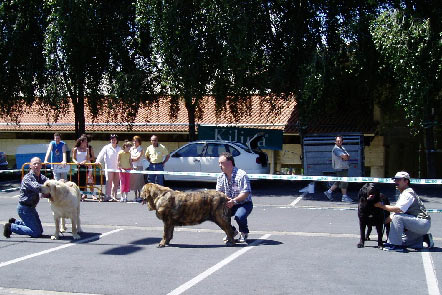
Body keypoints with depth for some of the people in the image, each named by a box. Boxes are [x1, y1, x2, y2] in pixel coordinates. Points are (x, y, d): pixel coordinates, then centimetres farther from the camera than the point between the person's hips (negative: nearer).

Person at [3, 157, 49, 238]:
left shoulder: (42, 177, 7)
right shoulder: (28, 178, -18)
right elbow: (37, 187, -35)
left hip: (31, 207, 8)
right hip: (24, 208, -8)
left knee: (40, 230, 15)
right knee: (36, 233, -11)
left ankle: (15, 222, 24)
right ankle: (11, 227, 1)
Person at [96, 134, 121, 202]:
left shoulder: (119, 148, 12)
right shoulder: (107, 147, 4)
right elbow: (101, 155, 0)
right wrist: (98, 161, -14)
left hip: (117, 168, 4)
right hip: (109, 168, -4)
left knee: (116, 183, 5)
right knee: (109, 182, -9)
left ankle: (114, 196, 11)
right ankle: (108, 196, -11)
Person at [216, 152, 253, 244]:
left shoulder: (241, 175, -19)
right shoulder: (221, 177, 3)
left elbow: (246, 193, -23)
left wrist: (234, 200, -36)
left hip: (244, 203, -6)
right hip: (229, 204, 6)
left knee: (239, 216, -35)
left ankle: (244, 233, 1)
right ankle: (232, 231, 10)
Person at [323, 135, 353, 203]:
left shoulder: (342, 148, 18)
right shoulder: (336, 149, -13)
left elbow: (348, 156, 9)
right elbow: (345, 157, -21)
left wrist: (346, 156, -11)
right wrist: (346, 156, -1)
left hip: (344, 167, 9)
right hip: (340, 168, -9)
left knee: (339, 182, 13)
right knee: (344, 182, -6)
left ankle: (329, 192, 20)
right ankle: (344, 197, 0)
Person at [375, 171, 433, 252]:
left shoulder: (408, 193, -14)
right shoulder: (402, 194, 17)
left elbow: (398, 209, -28)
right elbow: (396, 211, 16)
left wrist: (381, 206, -21)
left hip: (423, 223, -11)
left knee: (397, 217, -27)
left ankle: (395, 245, -23)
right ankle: (423, 239, 16)